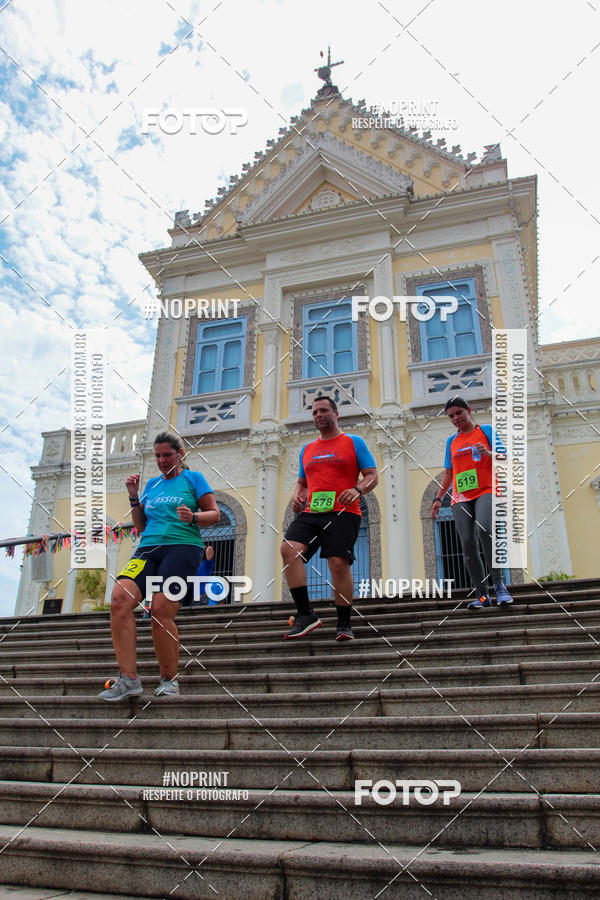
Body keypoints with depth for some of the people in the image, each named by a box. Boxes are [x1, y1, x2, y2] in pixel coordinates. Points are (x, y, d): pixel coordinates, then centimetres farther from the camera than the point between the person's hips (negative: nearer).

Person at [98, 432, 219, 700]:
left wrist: (193, 517, -13)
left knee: (161, 610, -19)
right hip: (148, 548, 5)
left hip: (183, 547, -4)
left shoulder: (193, 478, 11)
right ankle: (128, 678, -18)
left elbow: (214, 514, 6)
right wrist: (134, 497, 13)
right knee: (119, 597, -21)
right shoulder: (152, 484, 24)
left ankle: (169, 679, 1)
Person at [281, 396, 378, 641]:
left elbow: (372, 476, 4)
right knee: (289, 549, -20)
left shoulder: (354, 442, 10)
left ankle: (344, 623, 2)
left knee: (339, 563, -16)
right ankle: (305, 615, -18)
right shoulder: (307, 450, 24)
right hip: (310, 512, 4)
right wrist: (297, 495, 8)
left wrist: (357, 489, -17)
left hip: (342, 513, -4)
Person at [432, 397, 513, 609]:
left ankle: (498, 583, -23)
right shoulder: (451, 441, 20)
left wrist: (488, 454, -18)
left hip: (485, 491, -4)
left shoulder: (486, 430, 9)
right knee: (468, 543, -11)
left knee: (483, 529, -31)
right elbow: (448, 472, 24)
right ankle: (482, 594, -6)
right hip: (461, 497, 4)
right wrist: (438, 498, 16)